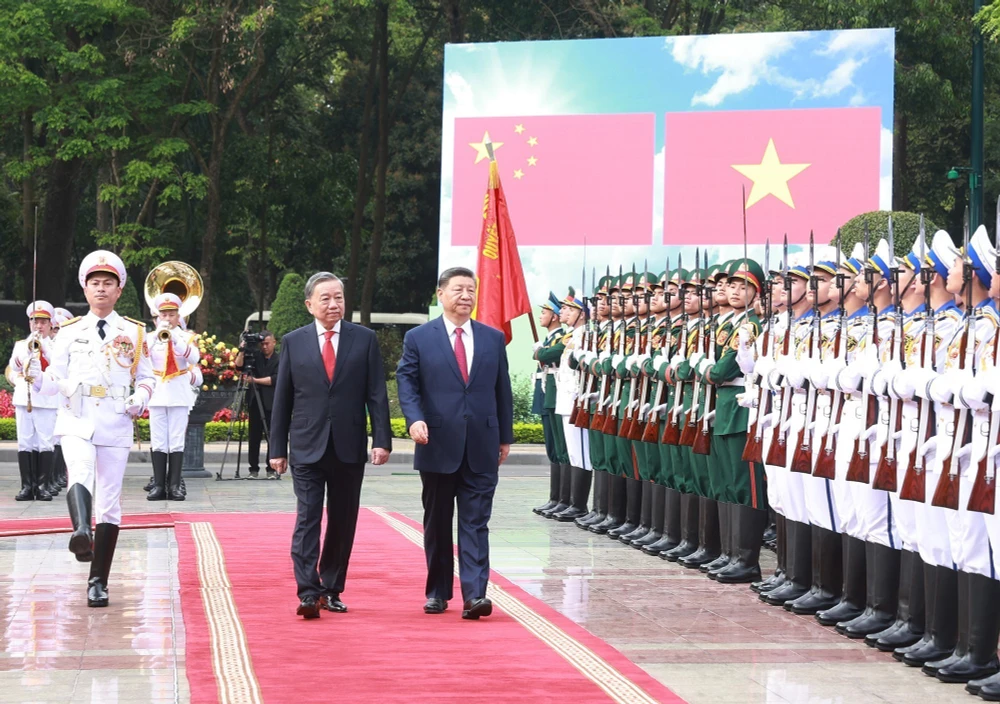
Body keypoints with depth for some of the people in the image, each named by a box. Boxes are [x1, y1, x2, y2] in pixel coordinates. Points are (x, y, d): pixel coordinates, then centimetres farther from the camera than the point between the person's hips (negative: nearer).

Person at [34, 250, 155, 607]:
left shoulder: (135, 333, 9)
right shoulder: (69, 332, 10)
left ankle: (98, 582, 8)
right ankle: (81, 533, -57)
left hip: (116, 426, 1)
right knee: (80, 473, -32)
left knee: (109, 504, 2)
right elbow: (56, 383, 8)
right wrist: (37, 376, -14)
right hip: (76, 421, -1)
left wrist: (140, 398, -6)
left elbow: (147, 378, 14)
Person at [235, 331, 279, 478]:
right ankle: (254, 469, 9)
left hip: (271, 404, -3)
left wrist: (255, 380, -10)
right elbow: (239, 366, -1)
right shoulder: (255, 356, 10)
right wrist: (242, 351, -14)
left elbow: (275, 379, -8)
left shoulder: (278, 360, 2)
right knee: (254, 437, 3)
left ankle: (272, 469, 2)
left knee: (272, 437, -4)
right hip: (255, 403, 3)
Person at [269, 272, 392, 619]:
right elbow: (282, 399, 7)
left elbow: (376, 394, 2)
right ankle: (309, 593, -12)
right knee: (307, 519, -9)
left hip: (349, 447, 1)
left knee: (343, 523, 7)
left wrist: (382, 440, -7)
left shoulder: (364, 339, 5)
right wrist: (277, 448, 4)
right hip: (307, 447, -1)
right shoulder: (293, 342, 5)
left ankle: (331, 590, 17)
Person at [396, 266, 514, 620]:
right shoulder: (418, 338, 3)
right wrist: (415, 419, -17)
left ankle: (474, 595, -9)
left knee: (476, 522, -5)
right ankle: (437, 592, 20)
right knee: (437, 523, 9)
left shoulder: (493, 338, 10)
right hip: (438, 444, -1)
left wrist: (505, 436, 10)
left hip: (481, 446, 1)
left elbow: (502, 390, 12)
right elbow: (406, 382, 0)